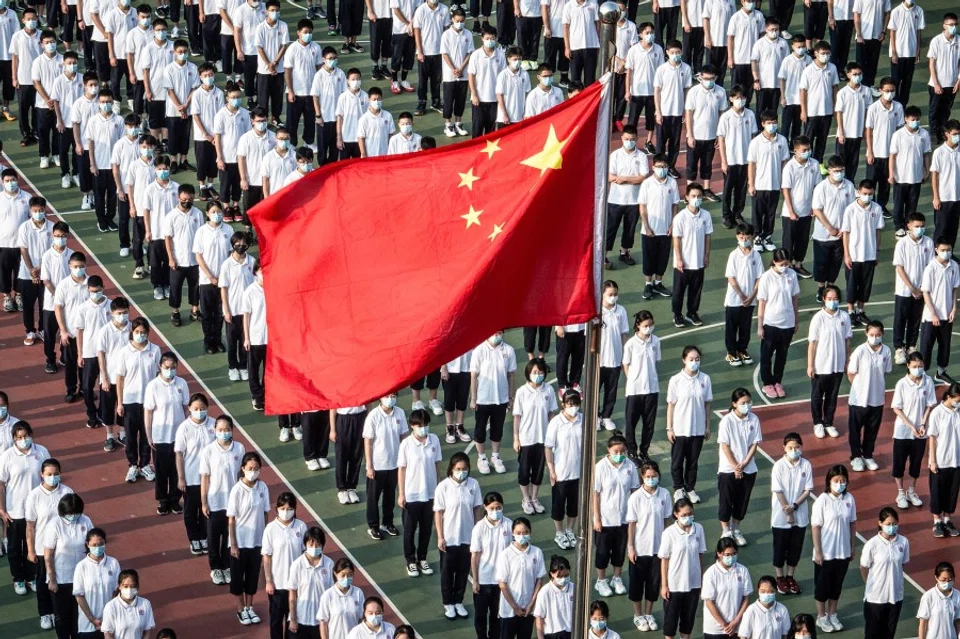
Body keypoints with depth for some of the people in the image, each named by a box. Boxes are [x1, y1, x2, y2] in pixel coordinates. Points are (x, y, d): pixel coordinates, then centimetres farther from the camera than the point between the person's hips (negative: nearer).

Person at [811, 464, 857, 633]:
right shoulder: (822, 500, -16)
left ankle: (832, 615, 32)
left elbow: (852, 524, 5)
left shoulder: (849, 499, -4)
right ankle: (821, 617, 25)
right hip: (825, 552, -4)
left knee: (837, 584, 16)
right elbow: (816, 527, -13)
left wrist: (852, 547, 8)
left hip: (843, 552, 4)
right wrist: (818, 552, -13)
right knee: (822, 585, 10)